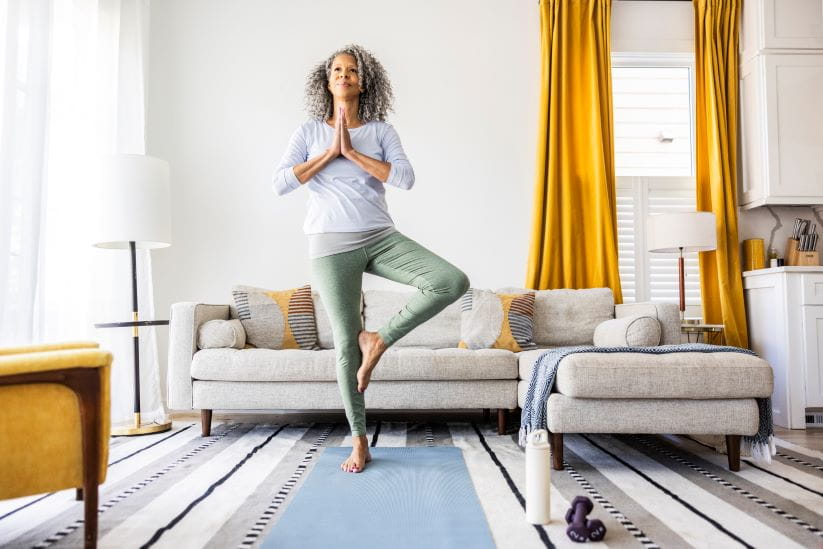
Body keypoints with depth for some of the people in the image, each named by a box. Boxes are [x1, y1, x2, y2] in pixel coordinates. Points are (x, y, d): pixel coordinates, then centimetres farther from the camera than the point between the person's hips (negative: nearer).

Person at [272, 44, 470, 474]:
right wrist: (330, 153, -7)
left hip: (381, 238, 2)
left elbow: (406, 178, -8)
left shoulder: (381, 131, 9)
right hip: (331, 245, -1)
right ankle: (359, 441, 16)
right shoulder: (309, 131, 8)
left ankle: (379, 339, -2)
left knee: (453, 282, -20)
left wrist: (352, 152, -9)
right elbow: (281, 183, -5)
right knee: (345, 342, 1)